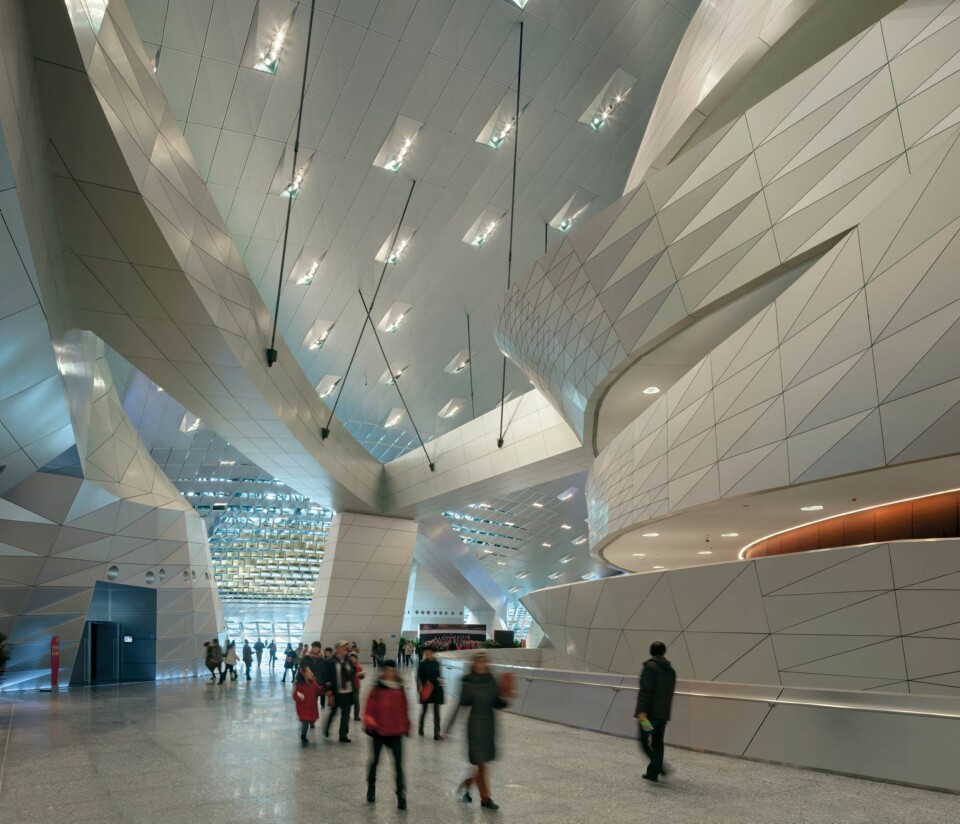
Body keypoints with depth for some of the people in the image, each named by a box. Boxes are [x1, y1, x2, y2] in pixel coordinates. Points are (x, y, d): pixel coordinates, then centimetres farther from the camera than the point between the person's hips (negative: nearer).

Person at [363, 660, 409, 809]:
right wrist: (370, 724, -26)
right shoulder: (377, 691, -12)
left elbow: (404, 710, 8)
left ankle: (401, 796, 1)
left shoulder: (400, 690, -1)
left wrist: (406, 726, 9)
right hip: (379, 732, -1)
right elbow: (369, 711, -11)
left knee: (398, 764, -4)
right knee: (375, 760, 19)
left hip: (396, 733, 1)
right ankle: (371, 787, 42)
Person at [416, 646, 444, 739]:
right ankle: (421, 727, 36)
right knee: (424, 709, 13)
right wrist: (420, 686, -24)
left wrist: (440, 679, -6)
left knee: (436, 711, 1)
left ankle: (437, 733, 4)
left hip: (436, 689, 2)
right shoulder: (422, 664, -7)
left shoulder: (436, 663, 1)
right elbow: (419, 677, -9)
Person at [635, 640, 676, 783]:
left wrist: (642, 711, -22)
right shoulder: (671, 670, 11)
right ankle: (653, 772, 18)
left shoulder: (650, 666, -11)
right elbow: (670, 693, 17)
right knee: (657, 743, 15)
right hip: (663, 713, 7)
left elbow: (646, 690, -19)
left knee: (645, 742, 0)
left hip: (650, 712, -7)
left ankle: (660, 767, -15)